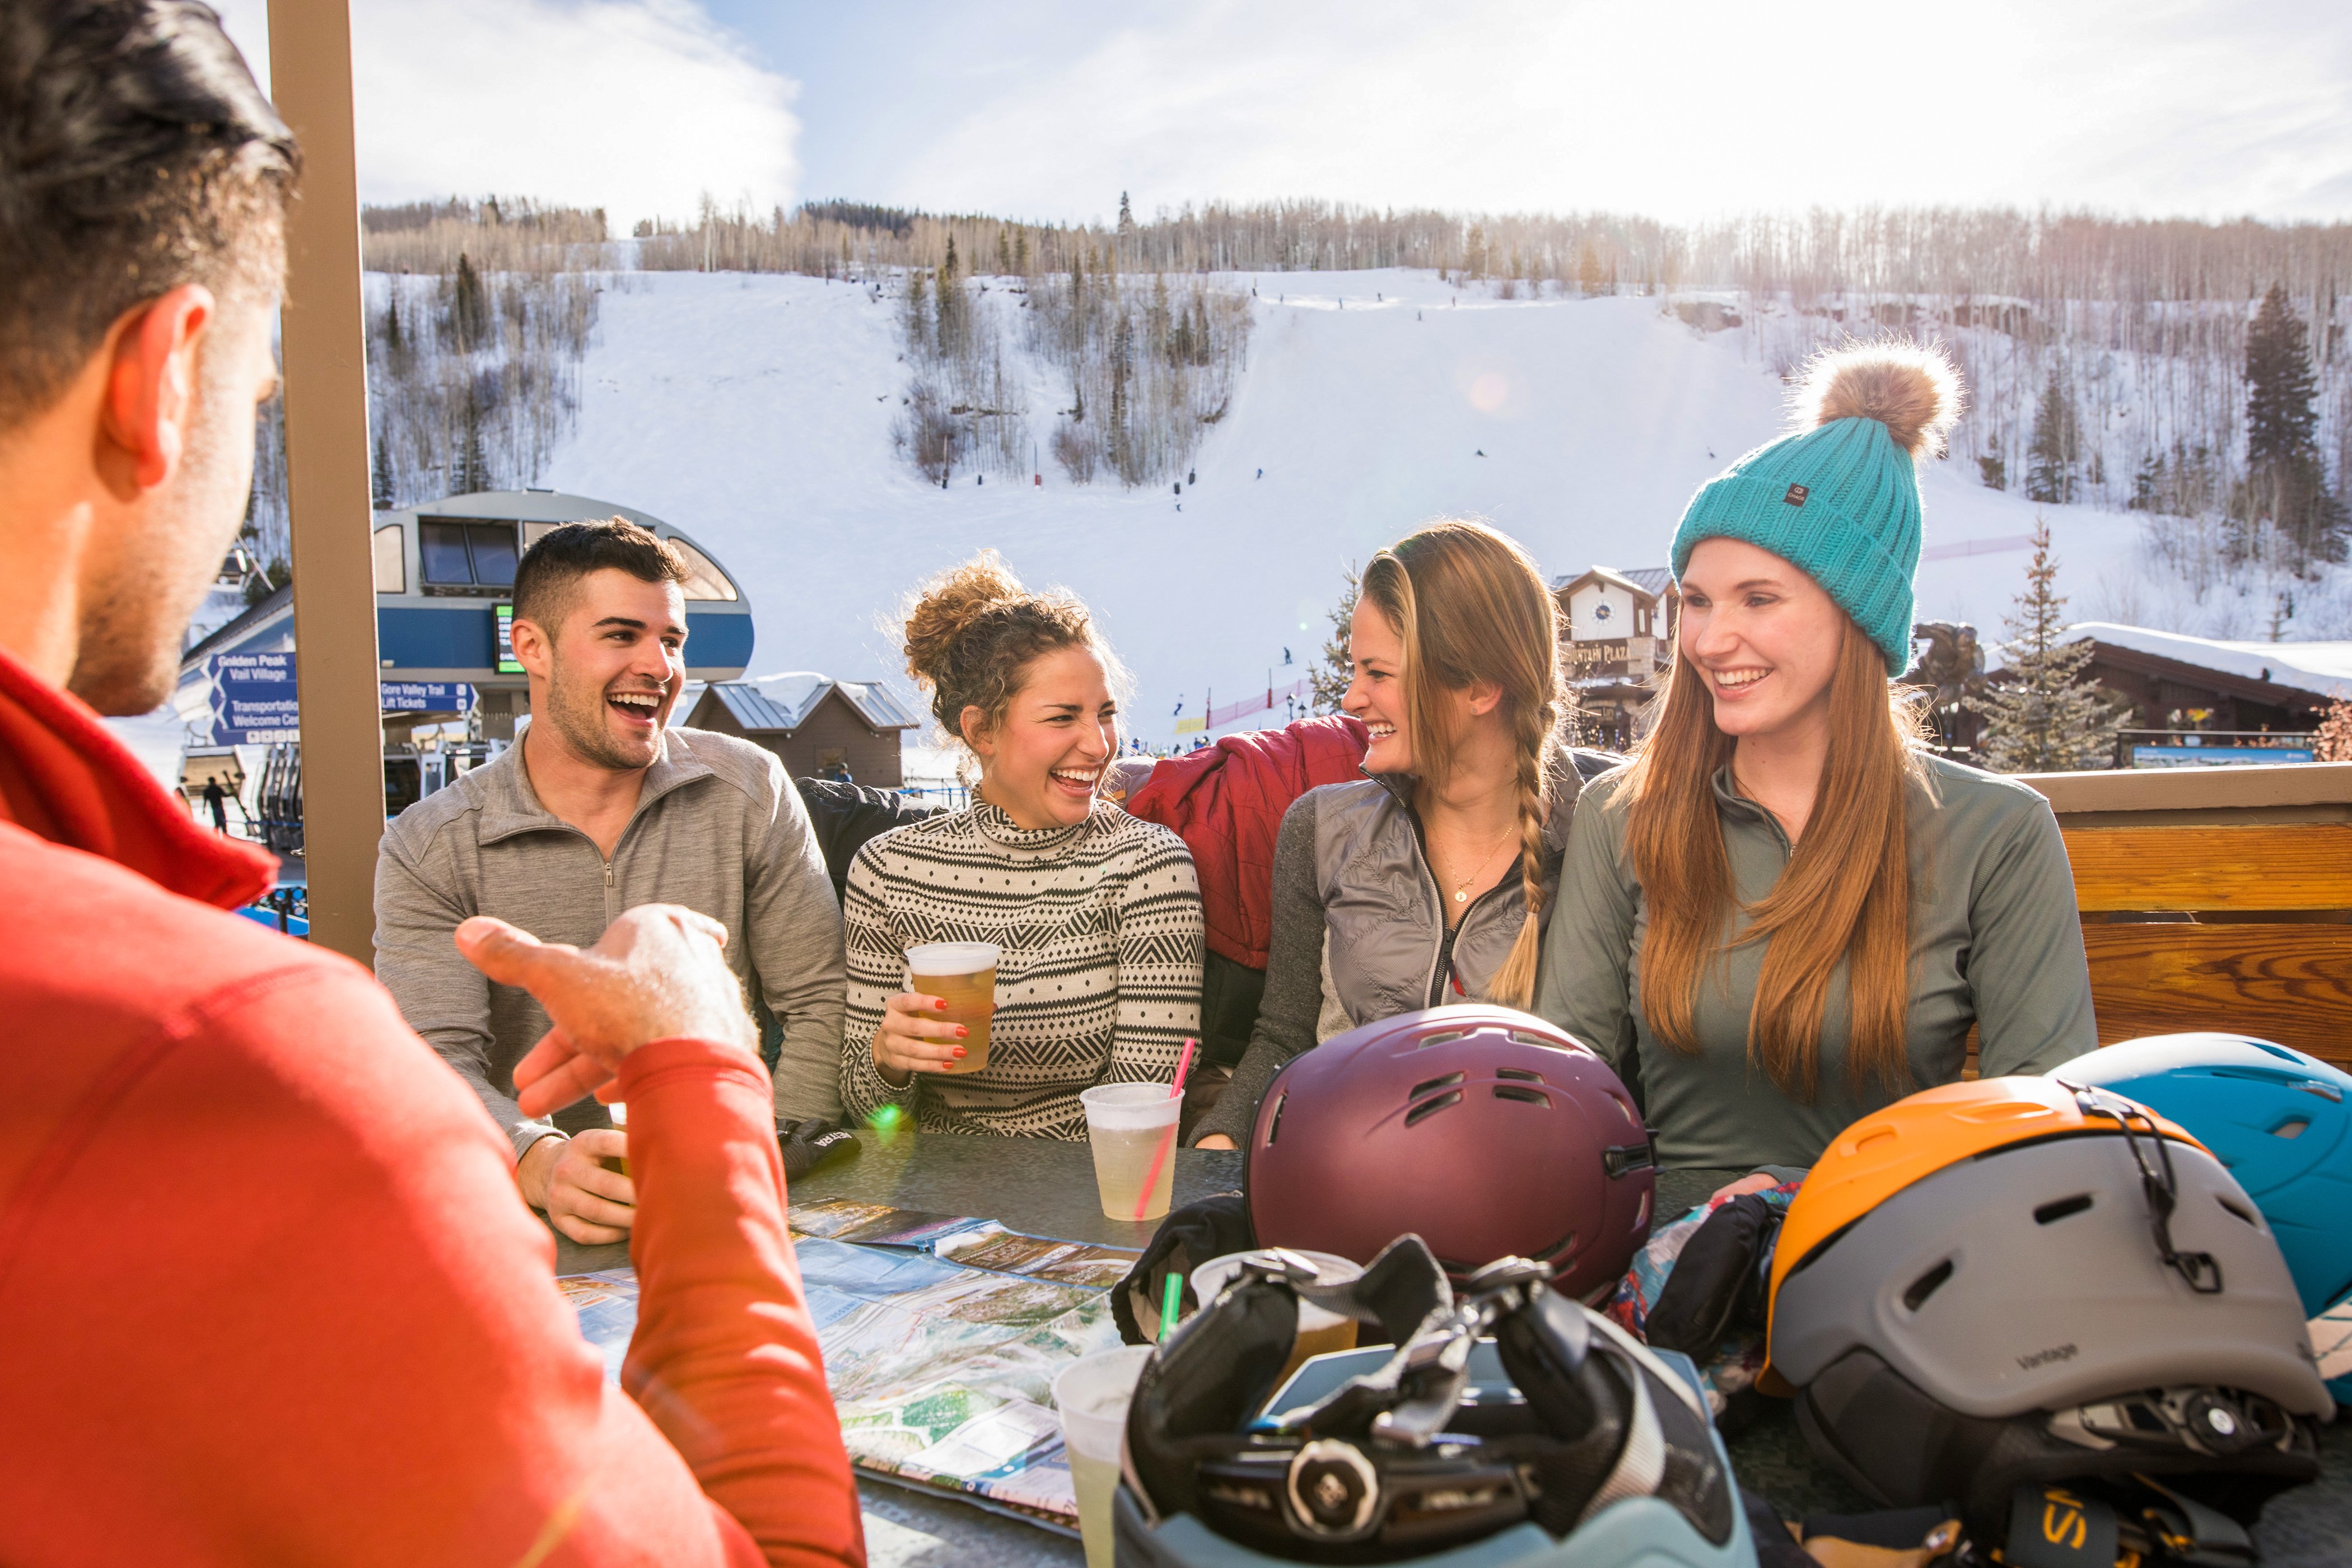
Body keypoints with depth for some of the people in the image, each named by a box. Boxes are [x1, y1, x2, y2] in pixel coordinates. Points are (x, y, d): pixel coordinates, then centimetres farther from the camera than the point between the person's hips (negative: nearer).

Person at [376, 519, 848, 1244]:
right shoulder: (428, 849, -1)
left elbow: (821, 1003, 2)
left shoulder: (751, 791, 3)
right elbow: (435, 1061, -11)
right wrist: (541, 1164, -31)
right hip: (528, 1218, 1)